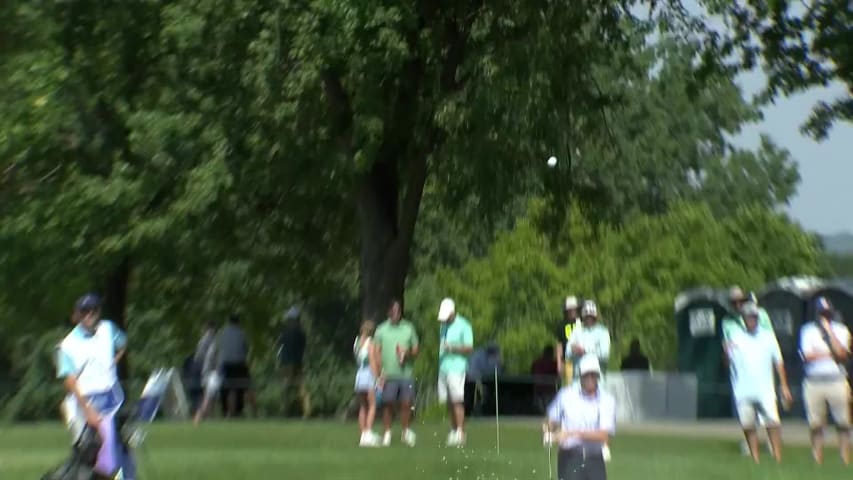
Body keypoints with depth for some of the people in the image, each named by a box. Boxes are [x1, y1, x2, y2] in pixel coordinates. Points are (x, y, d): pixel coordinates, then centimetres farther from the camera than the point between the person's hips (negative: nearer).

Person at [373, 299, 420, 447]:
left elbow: (416, 349, 11)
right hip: (388, 374, -1)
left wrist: (407, 353, -11)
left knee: (406, 403, -1)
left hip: (406, 373, 1)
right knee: (388, 404, 1)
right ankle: (387, 433, 14)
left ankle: (406, 432, 17)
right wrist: (381, 371, -6)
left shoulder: (409, 328, 8)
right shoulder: (381, 330, 4)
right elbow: (377, 351, 3)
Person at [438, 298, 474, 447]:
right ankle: (453, 430, 14)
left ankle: (460, 432, -9)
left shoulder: (464, 326, -5)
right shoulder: (443, 326, 16)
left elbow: (469, 348, -9)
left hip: (457, 368, -6)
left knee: (457, 400, -10)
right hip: (443, 367, 6)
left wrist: (453, 348, -19)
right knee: (448, 402, 6)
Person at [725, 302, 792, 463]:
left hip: (765, 389, 0)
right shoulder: (735, 337, 4)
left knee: (773, 423, -10)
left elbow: (778, 363, 12)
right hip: (743, 391, 0)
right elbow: (728, 364, 0)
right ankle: (755, 460, 11)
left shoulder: (768, 337, 9)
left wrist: (784, 386, 7)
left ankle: (778, 458, -4)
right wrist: (727, 353, -22)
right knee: (748, 426, 2)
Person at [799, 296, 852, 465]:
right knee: (816, 424, 2)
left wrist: (829, 330, -8)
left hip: (837, 380, 0)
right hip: (814, 382, 0)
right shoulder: (808, 330, 7)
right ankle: (817, 462, 8)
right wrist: (831, 353, -5)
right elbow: (808, 356, -5)